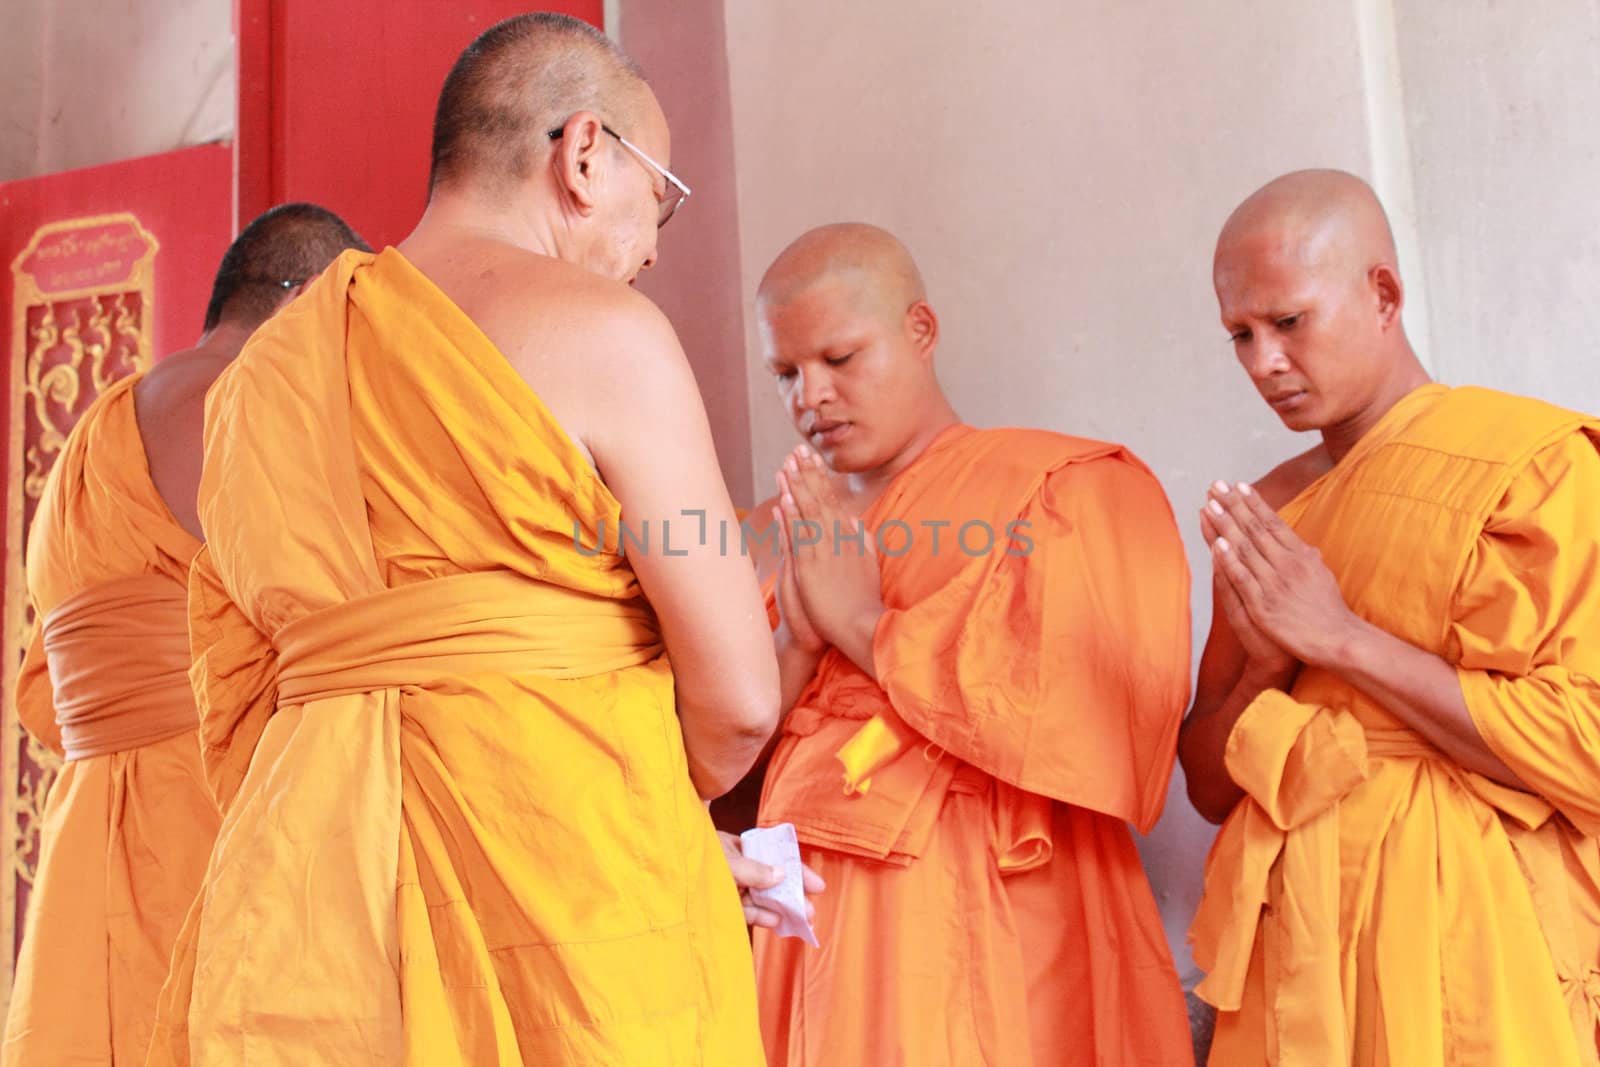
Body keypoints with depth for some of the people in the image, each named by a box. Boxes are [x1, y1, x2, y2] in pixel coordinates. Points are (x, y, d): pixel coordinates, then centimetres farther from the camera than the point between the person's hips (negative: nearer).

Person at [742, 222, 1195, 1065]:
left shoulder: (1071, 490, -3)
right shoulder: (798, 527, 12)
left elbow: (1072, 706, -17)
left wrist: (864, 623, -10)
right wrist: (797, 641, -11)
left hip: (988, 934, -4)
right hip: (820, 926, 5)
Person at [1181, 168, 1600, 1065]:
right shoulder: (1265, 518, 8)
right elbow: (1211, 786, 10)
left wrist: (1343, 637, -16)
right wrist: (1263, 671, -10)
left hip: (1470, 953, -5)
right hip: (1298, 957, 5)